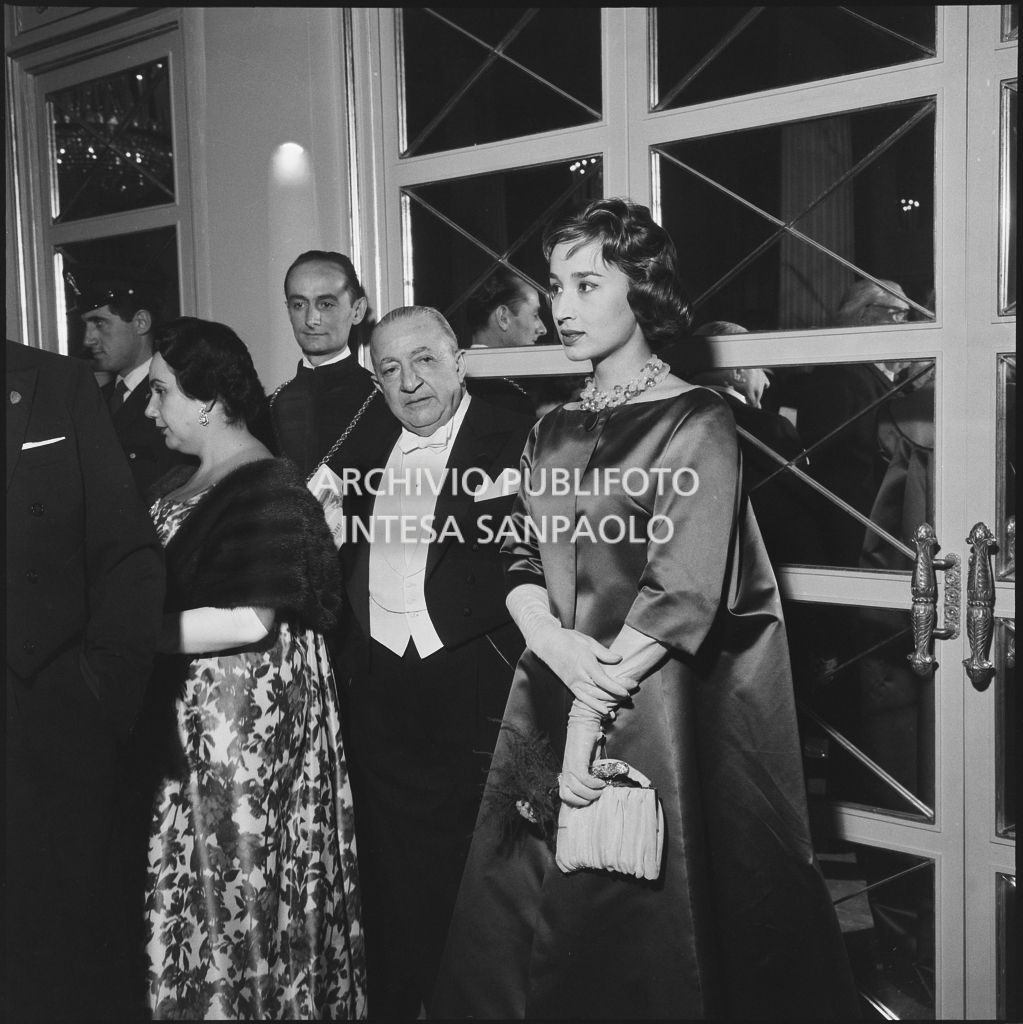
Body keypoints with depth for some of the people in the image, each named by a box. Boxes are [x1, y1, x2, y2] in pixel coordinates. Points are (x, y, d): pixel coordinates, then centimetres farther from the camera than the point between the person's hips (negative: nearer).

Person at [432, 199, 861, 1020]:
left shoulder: (695, 424, -9)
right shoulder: (555, 430, 11)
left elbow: (679, 596, -15)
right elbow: (522, 560, 5)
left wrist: (592, 716, -16)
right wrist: (556, 644, -15)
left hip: (653, 702, -6)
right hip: (551, 695, 6)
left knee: (634, 929, 6)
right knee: (528, 914, 14)